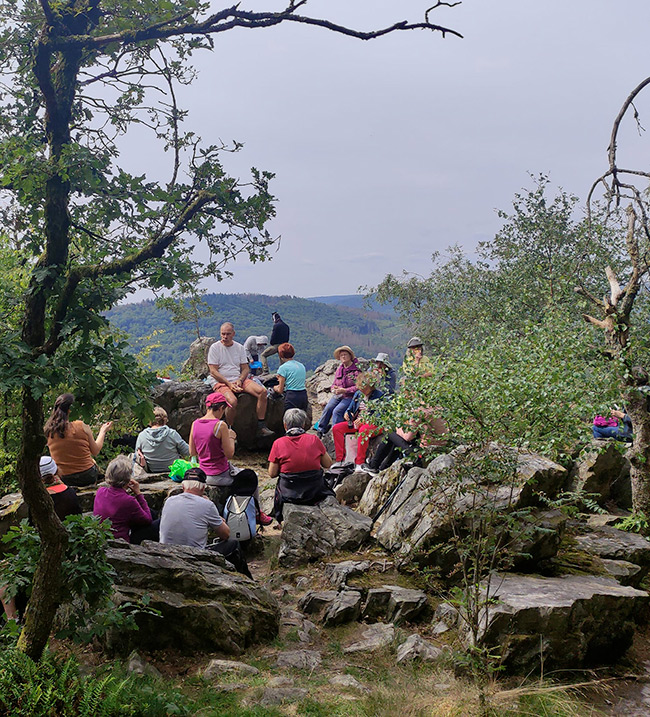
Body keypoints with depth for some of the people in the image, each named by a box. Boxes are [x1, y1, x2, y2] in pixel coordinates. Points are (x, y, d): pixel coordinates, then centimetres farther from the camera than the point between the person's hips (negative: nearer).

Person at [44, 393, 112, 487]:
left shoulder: (47, 430, -6)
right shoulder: (81, 426, -16)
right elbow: (95, 451, -3)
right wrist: (103, 431, 12)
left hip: (65, 480, 4)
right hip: (87, 476, -4)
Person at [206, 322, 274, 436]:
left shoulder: (239, 347, 12)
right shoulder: (215, 347, -1)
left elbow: (245, 368, 12)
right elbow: (213, 371, -7)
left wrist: (240, 381, -10)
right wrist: (229, 383, -16)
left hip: (239, 380, 5)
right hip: (221, 382, -5)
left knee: (262, 391, -18)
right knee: (232, 401, -36)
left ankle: (261, 426, -12)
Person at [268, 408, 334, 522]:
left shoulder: (278, 443, -6)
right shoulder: (314, 439, -4)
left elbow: (272, 474, -3)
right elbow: (328, 464, 4)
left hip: (290, 494, 0)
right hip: (315, 492, 0)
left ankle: (280, 519, 24)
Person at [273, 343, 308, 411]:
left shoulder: (283, 367, -4)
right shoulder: (301, 366, 14)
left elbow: (280, 390, -3)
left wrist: (274, 388, 19)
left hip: (292, 397, -6)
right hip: (304, 396, 6)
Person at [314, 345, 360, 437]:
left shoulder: (356, 369, -7)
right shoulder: (339, 369, 15)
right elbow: (334, 383, 23)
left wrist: (344, 390, -20)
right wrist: (334, 388, -2)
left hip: (349, 396, -6)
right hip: (337, 395, 6)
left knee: (337, 411, -25)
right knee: (327, 409, -16)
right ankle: (320, 430, -8)